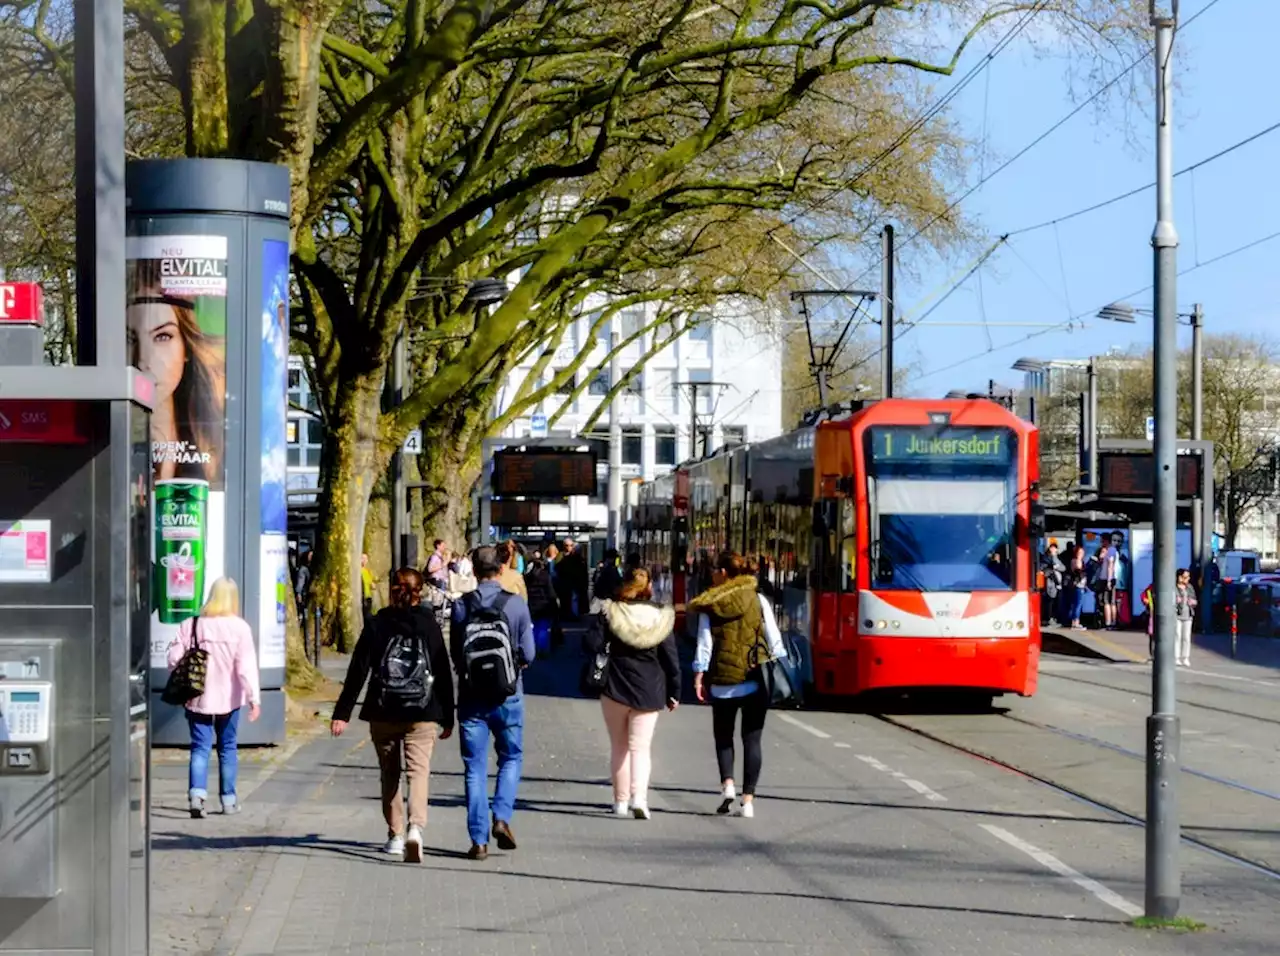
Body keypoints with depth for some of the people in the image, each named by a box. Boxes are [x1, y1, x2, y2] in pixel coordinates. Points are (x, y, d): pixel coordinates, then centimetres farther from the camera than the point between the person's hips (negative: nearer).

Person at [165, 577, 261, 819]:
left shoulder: (190, 625, -2)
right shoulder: (239, 627, -7)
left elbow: (174, 659, -4)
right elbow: (246, 666, -12)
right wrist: (254, 698, -14)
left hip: (197, 698, 1)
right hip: (228, 698, 0)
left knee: (200, 747, 3)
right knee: (227, 747, 14)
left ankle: (197, 792, -18)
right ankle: (228, 799, 19)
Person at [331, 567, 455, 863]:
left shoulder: (377, 624, 0)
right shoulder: (430, 625, 1)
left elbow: (358, 671, -3)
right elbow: (444, 674, 3)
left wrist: (342, 713, -1)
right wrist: (447, 718, 11)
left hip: (383, 713, 1)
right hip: (422, 715, -1)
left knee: (390, 774, 15)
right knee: (419, 771, -4)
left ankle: (395, 835, 19)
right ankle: (415, 828, -27)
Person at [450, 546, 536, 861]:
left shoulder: (461, 606, -4)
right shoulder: (516, 604, -7)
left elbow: (454, 654, 0)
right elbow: (528, 654, -4)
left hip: (471, 697, 1)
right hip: (507, 696, -1)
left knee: (475, 767, 6)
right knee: (511, 758, 18)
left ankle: (479, 840, 3)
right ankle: (502, 817, -1)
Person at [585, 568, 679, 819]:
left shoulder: (609, 613, -6)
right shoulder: (660, 618, -2)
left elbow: (593, 644, -13)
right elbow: (671, 659, 1)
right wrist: (673, 692, 8)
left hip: (615, 688, -1)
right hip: (649, 692, 1)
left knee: (619, 747, 12)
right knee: (641, 747, 3)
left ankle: (621, 801, 14)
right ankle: (639, 796, -16)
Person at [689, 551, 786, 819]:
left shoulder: (710, 607, -1)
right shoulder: (758, 601, 3)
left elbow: (704, 644, -4)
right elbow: (774, 640, 2)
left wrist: (699, 676, 1)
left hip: (723, 682, -1)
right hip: (756, 681, 1)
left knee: (723, 737, 15)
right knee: (752, 740, 5)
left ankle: (727, 783, -7)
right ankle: (748, 799, 0)